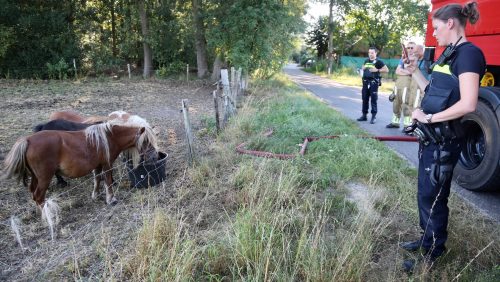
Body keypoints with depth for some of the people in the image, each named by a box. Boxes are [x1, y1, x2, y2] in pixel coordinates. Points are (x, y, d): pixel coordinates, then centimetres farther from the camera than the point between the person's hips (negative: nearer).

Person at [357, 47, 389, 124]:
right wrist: (363, 68, 8)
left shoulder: (378, 61, -4)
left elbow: (386, 70, -7)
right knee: (365, 99, 8)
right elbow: (363, 68, 32)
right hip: (365, 82, 6)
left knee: (373, 100, -5)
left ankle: (373, 117, 0)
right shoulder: (366, 60, 14)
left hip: (374, 82, -6)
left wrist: (377, 70, -16)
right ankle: (364, 115, 16)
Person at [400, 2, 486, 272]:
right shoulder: (449, 53, 14)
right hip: (431, 137, 9)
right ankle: (428, 239, 37)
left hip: (444, 140, -9)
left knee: (432, 197, 2)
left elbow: (467, 104, -25)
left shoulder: (469, 53, -15)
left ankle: (433, 255, 19)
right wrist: (413, 70, 13)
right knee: (425, 193, 19)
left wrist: (428, 117, -18)